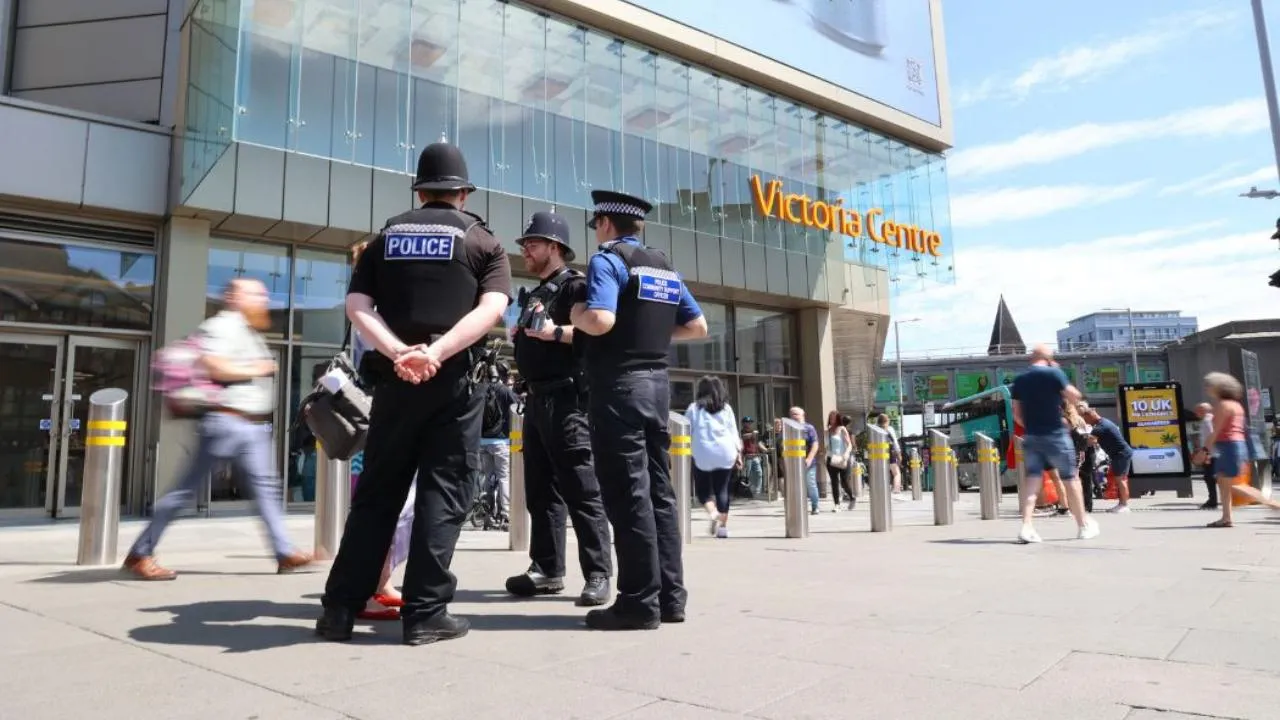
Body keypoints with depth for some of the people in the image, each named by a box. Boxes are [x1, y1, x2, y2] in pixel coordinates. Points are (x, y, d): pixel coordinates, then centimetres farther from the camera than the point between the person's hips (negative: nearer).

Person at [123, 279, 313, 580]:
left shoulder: (251, 333, 21)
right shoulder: (223, 326, -8)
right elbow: (214, 367, -21)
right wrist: (256, 370, -12)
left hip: (253, 425, 9)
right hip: (226, 421, -9)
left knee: (267, 486, 4)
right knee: (187, 488, -3)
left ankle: (285, 553, 3)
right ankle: (139, 554, 8)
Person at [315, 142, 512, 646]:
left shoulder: (386, 236, 15)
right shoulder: (482, 241, 7)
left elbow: (356, 305, 1)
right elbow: (491, 309, -11)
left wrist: (397, 351, -12)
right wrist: (437, 352, -19)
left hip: (394, 378, 3)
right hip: (454, 381, -3)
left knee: (375, 492, 10)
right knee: (442, 493, 2)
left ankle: (340, 608, 13)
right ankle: (425, 613, 4)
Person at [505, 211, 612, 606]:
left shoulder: (575, 284, -3)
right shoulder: (537, 293, 25)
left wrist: (556, 332, -26)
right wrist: (518, 330, 12)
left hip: (565, 398, -10)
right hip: (537, 399, 10)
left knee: (580, 488, -10)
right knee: (540, 489, 10)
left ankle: (598, 573, -6)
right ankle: (547, 569, 16)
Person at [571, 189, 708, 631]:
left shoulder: (607, 260, -7)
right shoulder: (666, 268, 16)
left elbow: (601, 322, -22)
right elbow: (698, 327, 19)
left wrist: (577, 314, -3)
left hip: (619, 385, -8)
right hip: (657, 383, 8)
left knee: (627, 493, -5)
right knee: (659, 489, 10)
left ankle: (640, 603, -1)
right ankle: (670, 596, 14)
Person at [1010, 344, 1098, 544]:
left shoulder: (1019, 379, 7)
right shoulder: (1054, 373, -6)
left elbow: (1017, 414, 8)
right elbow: (1074, 397, -3)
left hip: (1031, 437, 4)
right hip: (1055, 435, -4)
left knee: (1032, 479, 2)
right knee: (1070, 478, 10)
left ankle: (1026, 527, -11)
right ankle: (1084, 525, 22)